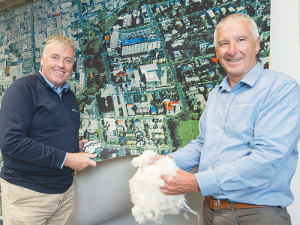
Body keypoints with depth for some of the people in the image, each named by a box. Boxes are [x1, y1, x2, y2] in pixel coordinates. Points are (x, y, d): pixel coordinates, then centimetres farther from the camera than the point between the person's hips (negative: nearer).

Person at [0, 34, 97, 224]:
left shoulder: (70, 96, 11)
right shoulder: (23, 89, -14)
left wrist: (77, 145, 1)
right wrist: (65, 159, -22)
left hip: (65, 188, 7)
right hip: (28, 193, -6)